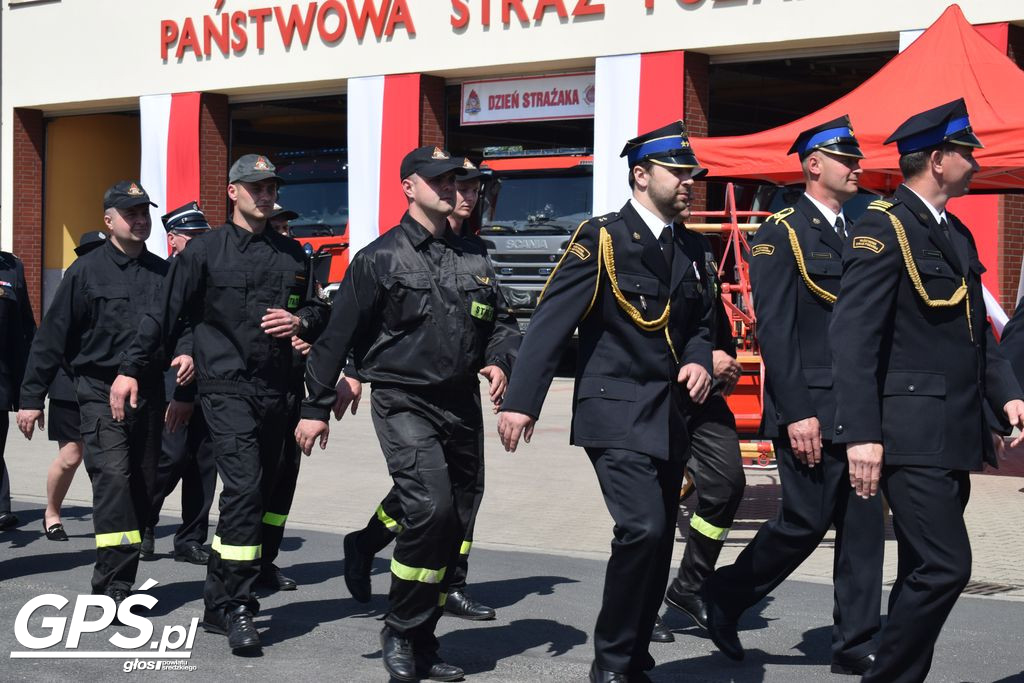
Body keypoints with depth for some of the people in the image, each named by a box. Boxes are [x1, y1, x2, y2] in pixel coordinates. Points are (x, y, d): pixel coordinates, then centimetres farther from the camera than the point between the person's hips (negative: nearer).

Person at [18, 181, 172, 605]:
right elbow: (52, 337, -1)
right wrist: (31, 397, -2)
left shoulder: (163, 273, 10)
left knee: (142, 487, 7)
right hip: (100, 393, -5)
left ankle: (118, 584, 17)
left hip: (148, 394, 5)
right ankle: (113, 584, -16)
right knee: (113, 479, -17)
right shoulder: (86, 271, -2)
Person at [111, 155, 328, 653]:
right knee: (243, 487, -17)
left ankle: (219, 605, 20)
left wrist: (301, 320, -1)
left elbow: (320, 311, 22)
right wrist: (131, 369, 0)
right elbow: (167, 314, 2)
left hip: (277, 390, 5)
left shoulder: (293, 254, 15)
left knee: (257, 495, 8)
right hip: (227, 388, -5)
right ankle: (237, 607, -11)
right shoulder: (204, 251, 2)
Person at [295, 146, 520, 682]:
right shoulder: (380, 258, -3)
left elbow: (502, 322, 18)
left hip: (461, 406, 6)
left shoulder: (473, 259, 13)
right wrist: (317, 406, -2)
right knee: (430, 506, -23)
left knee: (455, 525, 7)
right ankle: (399, 631, -4)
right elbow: (339, 335, -2)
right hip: (404, 402, -6)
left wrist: (500, 361, -4)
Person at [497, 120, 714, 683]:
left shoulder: (684, 250, 14)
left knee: (659, 542, 9)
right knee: (643, 529, -20)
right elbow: (550, 321, -13)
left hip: (669, 419, 7)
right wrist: (521, 400, -21)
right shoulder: (602, 238, -8)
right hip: (617, 414, -7)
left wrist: (698, 361, 0)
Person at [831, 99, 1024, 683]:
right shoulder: (883, 229, -10)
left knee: (926, 572, 13)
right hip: (912, 436, -9)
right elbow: (853, 337, -17)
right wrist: (861, 434, -23)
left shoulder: (958, 234, 17)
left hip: (955, 437, 9)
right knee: (945, 566, -13)